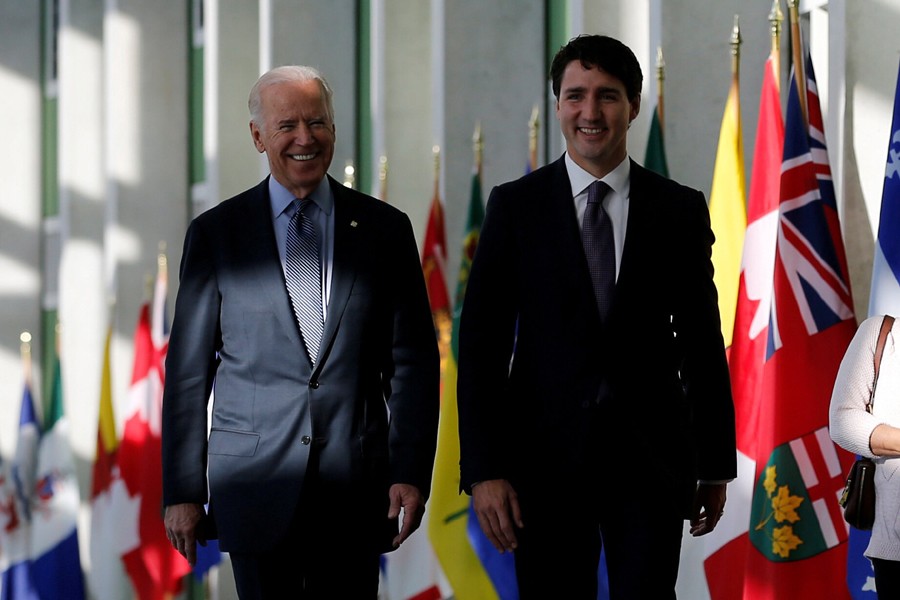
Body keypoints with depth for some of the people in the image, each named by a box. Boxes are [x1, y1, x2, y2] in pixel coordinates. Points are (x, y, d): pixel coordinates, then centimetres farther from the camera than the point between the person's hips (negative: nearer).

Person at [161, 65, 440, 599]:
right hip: (257, 485, -1)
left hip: (357, 486, 1)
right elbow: (188, 370, 4)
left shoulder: (385, 229, 7)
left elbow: (414, 360, 6)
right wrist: (182, 490, -1)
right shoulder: (216, 234, 5)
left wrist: (411, 474, -3)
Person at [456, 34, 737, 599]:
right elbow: (482, 342, -1)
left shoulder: (680, 209, 5)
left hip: (652, 461, 1)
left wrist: (716, 466, 9)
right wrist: (483, 469, -8)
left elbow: (703, 344, 9)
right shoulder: (515, 206, 2)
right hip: (546, 460, 0)